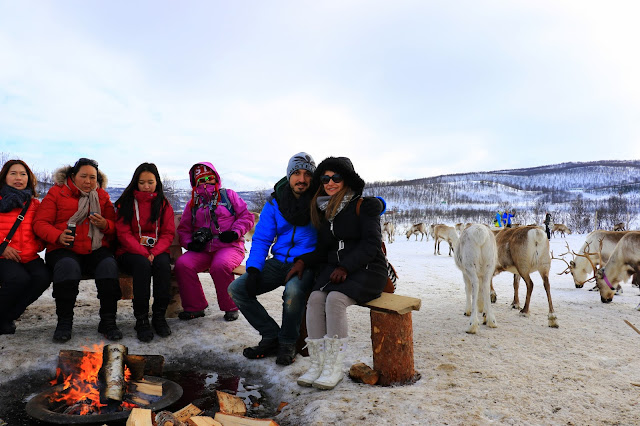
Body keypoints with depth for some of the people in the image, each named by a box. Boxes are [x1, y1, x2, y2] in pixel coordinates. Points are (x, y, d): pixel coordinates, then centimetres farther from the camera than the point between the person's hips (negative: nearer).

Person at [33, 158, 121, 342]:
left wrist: (105, 225, -10)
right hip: (64, 250, -2)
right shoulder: (57, 192, 10)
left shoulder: (102, 196, 17)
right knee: (68, 267, -35)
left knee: (109, 265, -30)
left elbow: (115, 226, 15)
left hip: (97, 250, 2)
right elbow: (40, 223, 2)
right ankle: (64, 322, -16)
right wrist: (58, 236, -18)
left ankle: (108, 322, -18)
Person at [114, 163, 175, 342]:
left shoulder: (164, 203, 11)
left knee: (163, 264, -33)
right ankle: (141, 319, -26)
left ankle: (159, 316, -21)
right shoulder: (126, 202, 6)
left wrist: (155, 252, -15)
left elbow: (168, 233, 4)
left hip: (157, 251, 1)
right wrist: (143, 253, -17)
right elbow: (123, 233, -3)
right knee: (142, 265, -35)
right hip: (130, 252, -1)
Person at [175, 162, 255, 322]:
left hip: (229, 246, -4)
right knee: (182, 264, -24)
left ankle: (230, 307, -13)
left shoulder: (228, 195, 12)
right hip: (202, 250, 4)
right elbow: (183, 228, 22)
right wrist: (189, 243, 1)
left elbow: (246, 216, 7)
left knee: (220, 265, -36)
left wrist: (235, 233, -10)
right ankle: (195, 307, -6)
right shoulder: (193, 203, 21)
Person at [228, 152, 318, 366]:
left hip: (307, 265, -5)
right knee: (236, 289, -9)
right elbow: (261, 239, 6)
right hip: (279, 262, 5)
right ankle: (272, 337, 3)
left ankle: (288, 343, -8)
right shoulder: (275, 203, 5)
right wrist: (253, 269, -10)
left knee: (293, 290, -37)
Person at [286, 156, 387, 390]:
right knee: (315, 298, -24)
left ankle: (334, 368, -20)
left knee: (335, 298, -31)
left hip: (366, 270, -5)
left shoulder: (364, 206, -3)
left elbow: (371, 244, -10)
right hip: (334, 267, 5)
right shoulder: (324, 211, 16)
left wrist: (346, 267, -20)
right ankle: (317, 365, -17)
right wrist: (303, 261, 0)